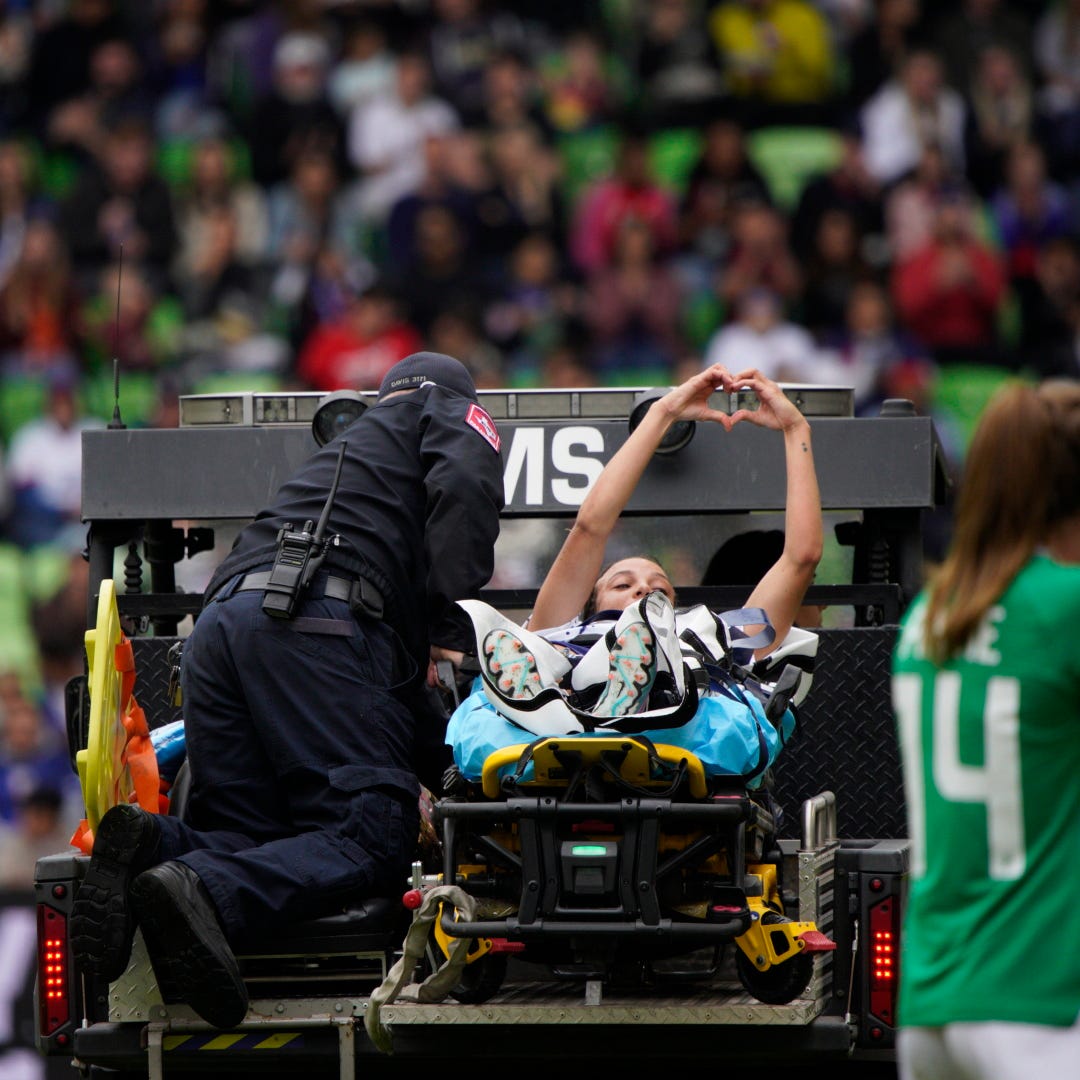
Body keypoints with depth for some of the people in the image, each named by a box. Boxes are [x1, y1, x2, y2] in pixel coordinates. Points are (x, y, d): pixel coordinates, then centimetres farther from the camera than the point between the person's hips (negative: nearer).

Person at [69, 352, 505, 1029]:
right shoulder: (454, 413, 24)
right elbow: (463, 492, 0)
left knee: (245, 836, 6)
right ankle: (207, 894, -39)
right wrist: (449, 634, 1)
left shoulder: (347, 444, 44)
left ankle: (150, 846, -26)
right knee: (374, 834, -14)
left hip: (219, 615, 7)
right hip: (314, 618, -7)